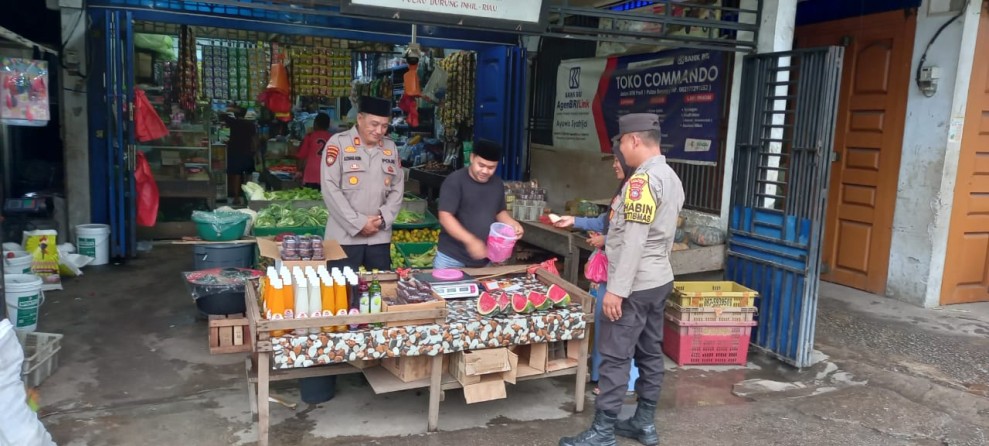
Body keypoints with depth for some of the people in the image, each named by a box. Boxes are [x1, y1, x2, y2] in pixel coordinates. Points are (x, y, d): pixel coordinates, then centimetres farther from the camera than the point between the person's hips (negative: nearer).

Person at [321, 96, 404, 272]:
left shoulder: (391, 147, 10)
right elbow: (330, 189, -11)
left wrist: (383, 218, -6)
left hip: (380, 236, 5)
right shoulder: (338, 143, -5)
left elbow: (398, 189, 10)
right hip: (345, 236, -4)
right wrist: (358, 223, -13)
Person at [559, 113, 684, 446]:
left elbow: (635, 241, -24)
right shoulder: (671, 177, 12)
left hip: (635, 285, -10)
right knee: (650, 353, 14)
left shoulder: (643, 180, -19)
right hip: (659, 280, 10)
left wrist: (616, 290, -22)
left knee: (615, 357, -3)